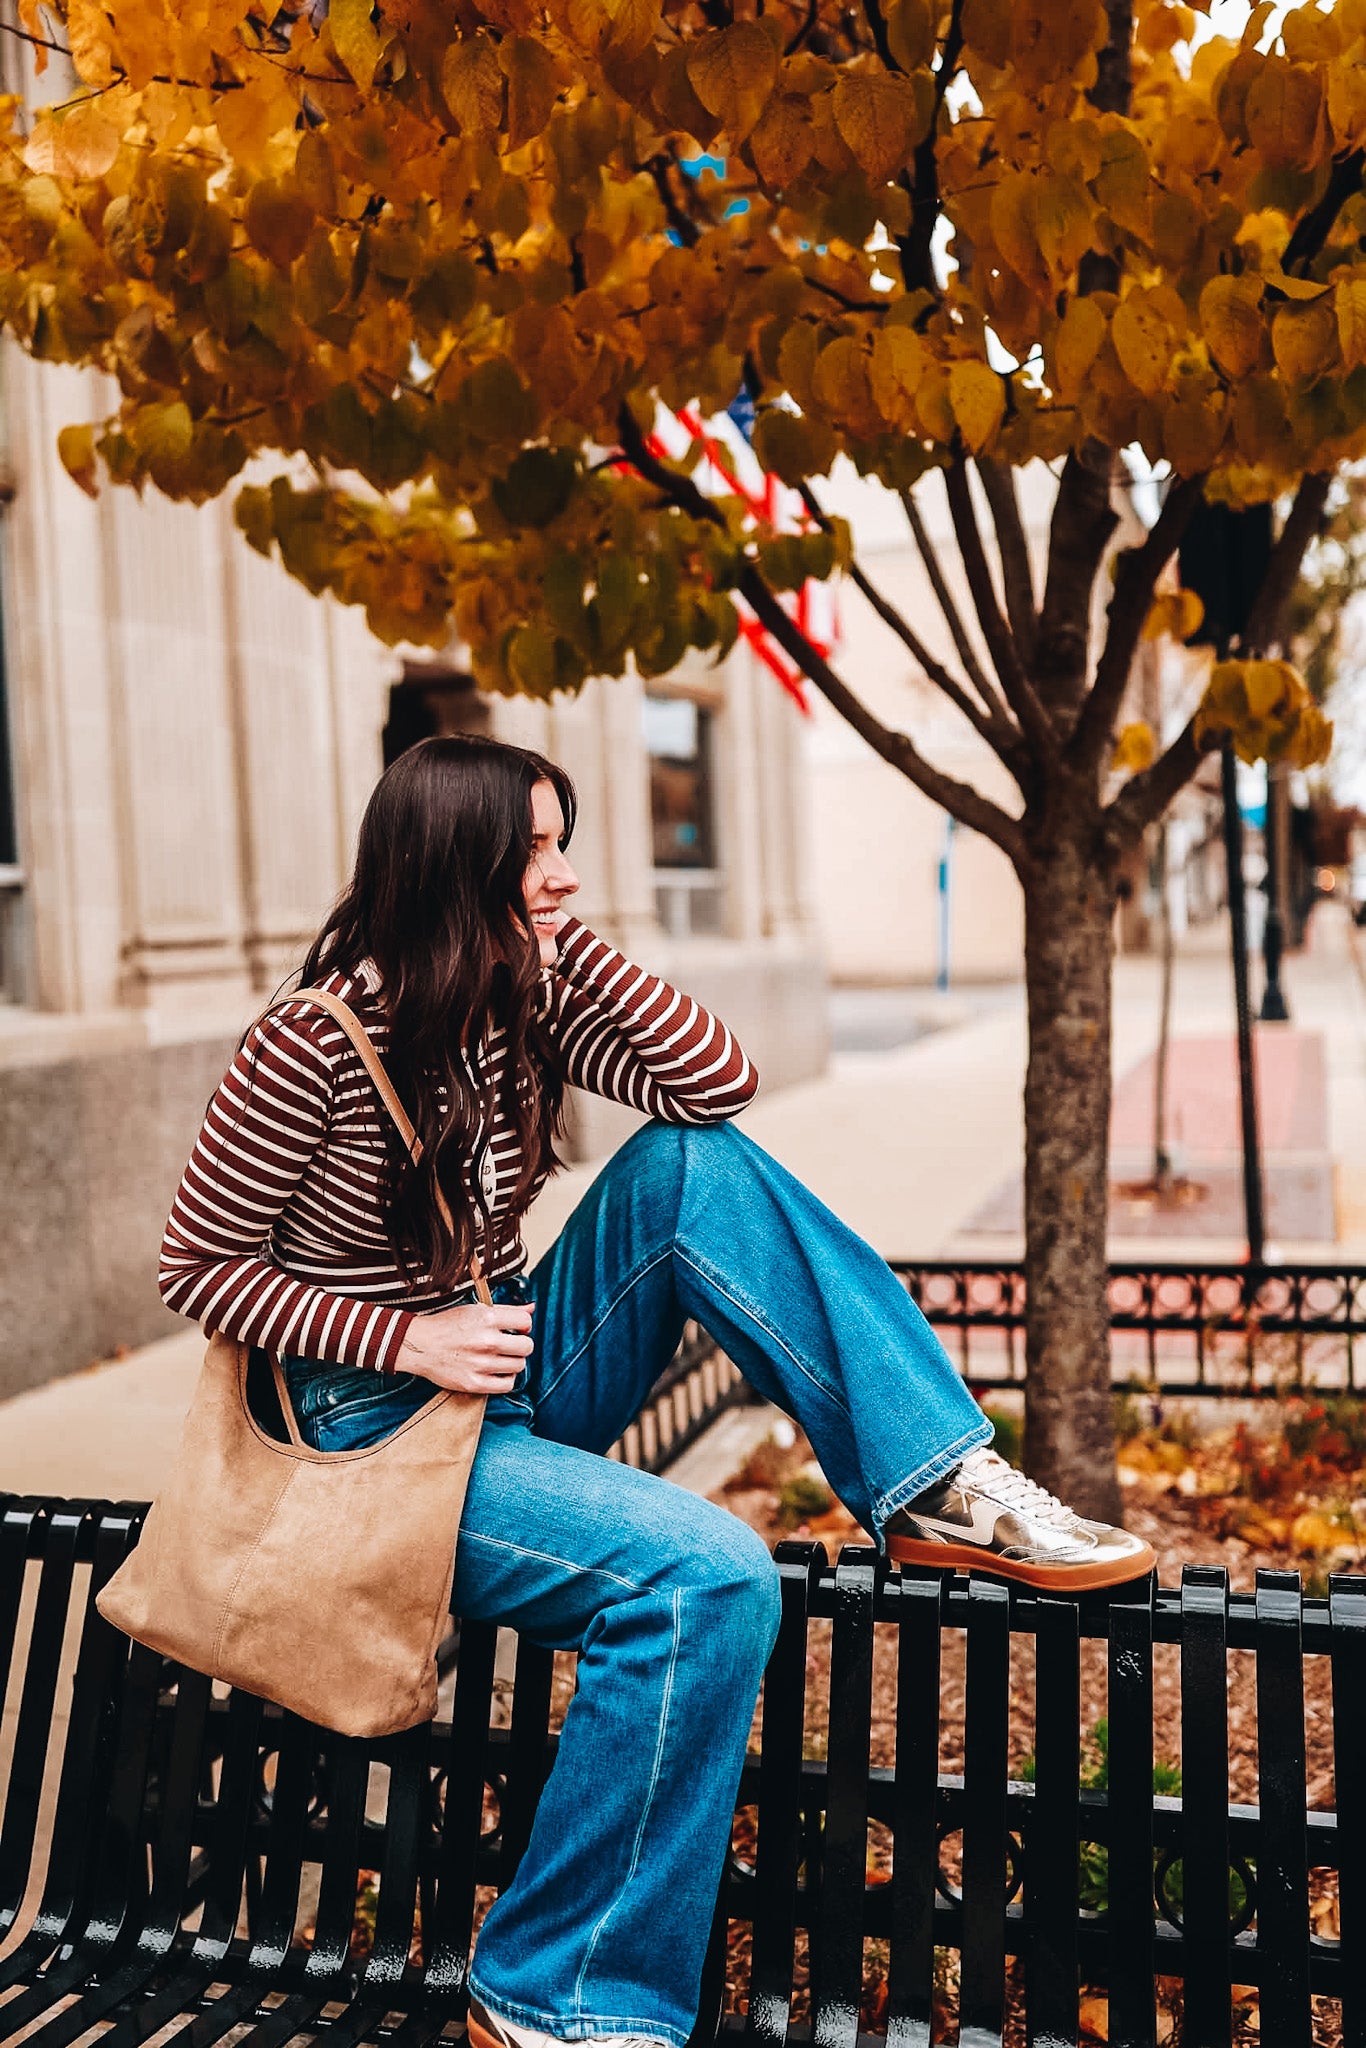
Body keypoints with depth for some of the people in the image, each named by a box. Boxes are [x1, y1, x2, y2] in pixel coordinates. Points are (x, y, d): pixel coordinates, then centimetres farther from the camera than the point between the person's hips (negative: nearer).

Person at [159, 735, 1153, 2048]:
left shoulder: (527, 996, 2)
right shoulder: (315, 1046, -18)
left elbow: (719, 1084, -7)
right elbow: (195, 1267, -11)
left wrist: (571, 942, -13)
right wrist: (410, 1341, -19)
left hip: (516, 1370, 7)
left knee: (691, 1166, -16)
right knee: (710, 1582, -28)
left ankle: (942, 1493, -16)